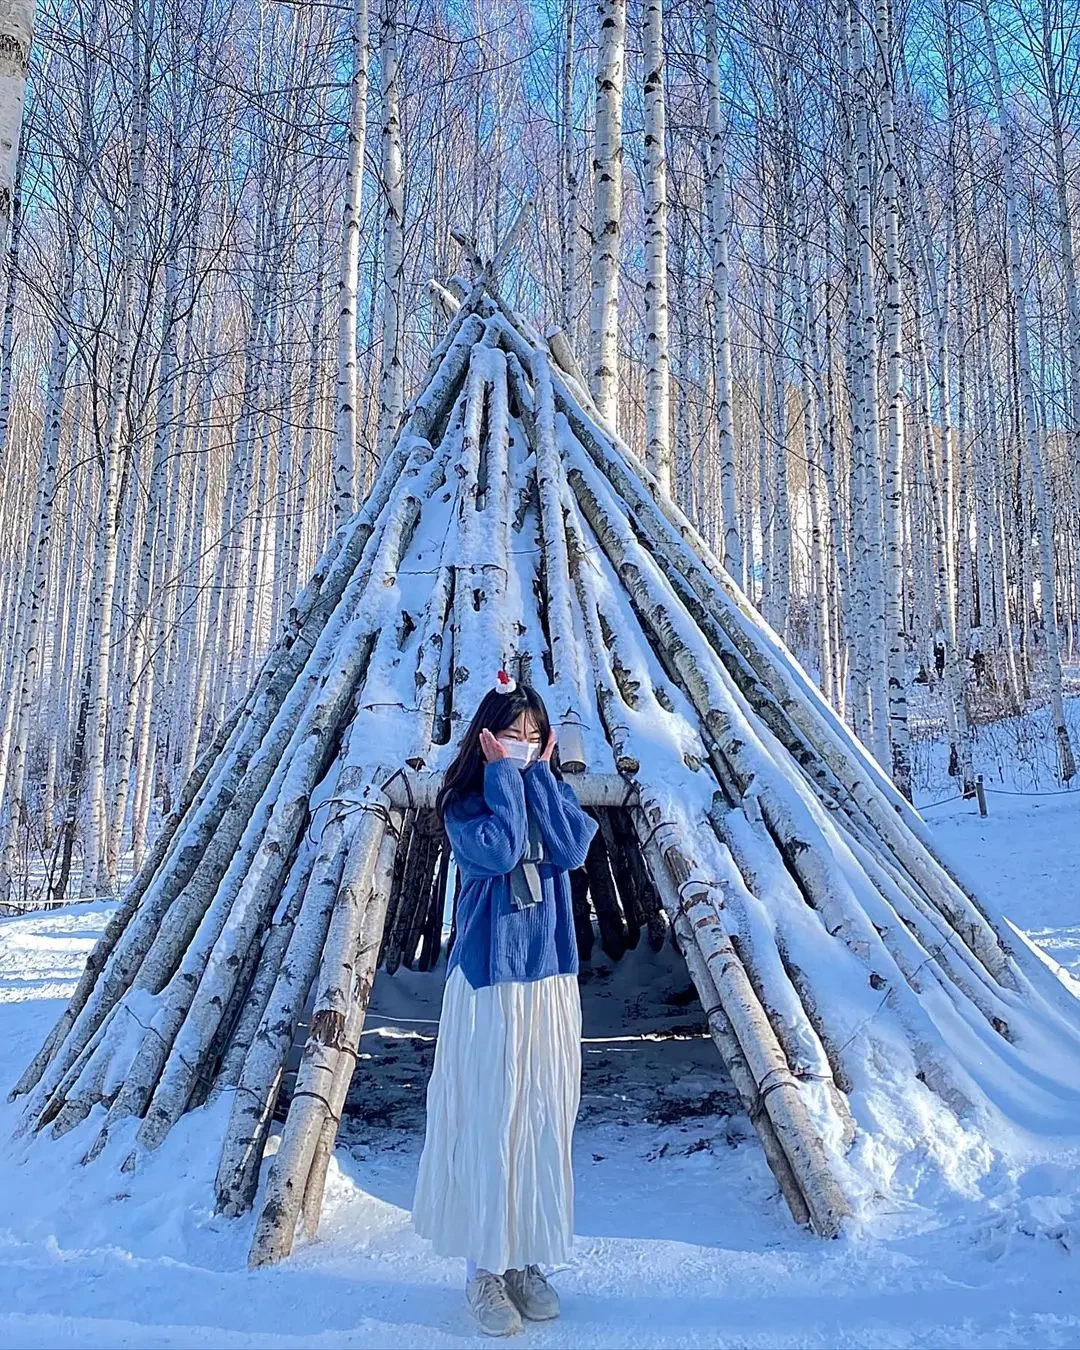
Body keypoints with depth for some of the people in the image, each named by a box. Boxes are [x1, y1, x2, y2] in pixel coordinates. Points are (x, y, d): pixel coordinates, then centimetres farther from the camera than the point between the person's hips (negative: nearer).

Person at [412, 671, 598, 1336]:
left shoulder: (556, 793, 8)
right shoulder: (464, 803, -2)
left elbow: (573, 850, -12)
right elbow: (499, 851, -22)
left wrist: (537, 772, -10)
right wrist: (503, 774, -14)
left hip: (551, 980, 4)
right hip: (488, 980, -4)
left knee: (545, 1120, 8)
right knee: (487, 1119, -1)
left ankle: (529, 1259, 22)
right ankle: (484, 1265, 13)